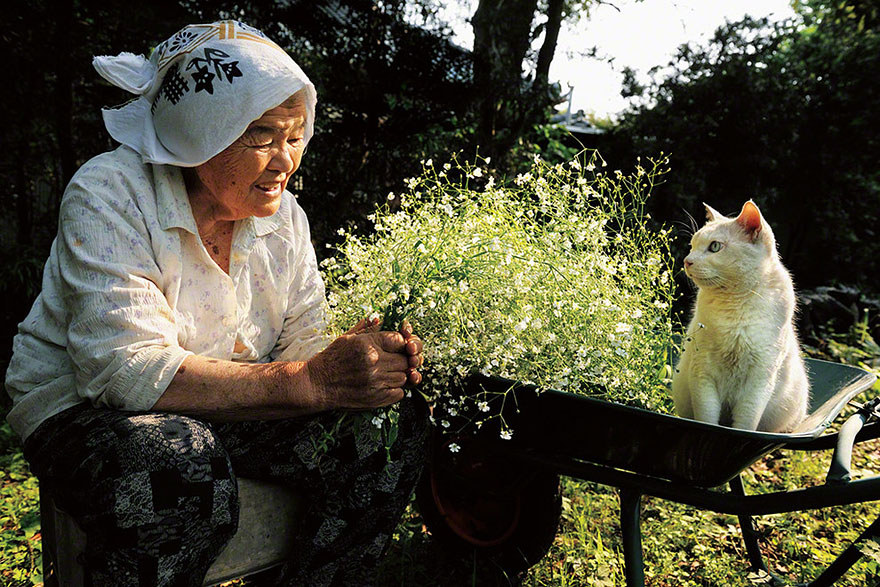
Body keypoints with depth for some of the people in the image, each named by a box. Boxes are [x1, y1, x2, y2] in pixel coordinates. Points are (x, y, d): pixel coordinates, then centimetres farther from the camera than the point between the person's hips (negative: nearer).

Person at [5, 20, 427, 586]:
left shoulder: (285, 216, 0)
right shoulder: (110, 194, -19)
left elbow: (301, 345, -1)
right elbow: (124, 370, -30)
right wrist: (308, 382, -37)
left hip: (229, 410, 6)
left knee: (397, 427, -12)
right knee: (184, 470, -39)